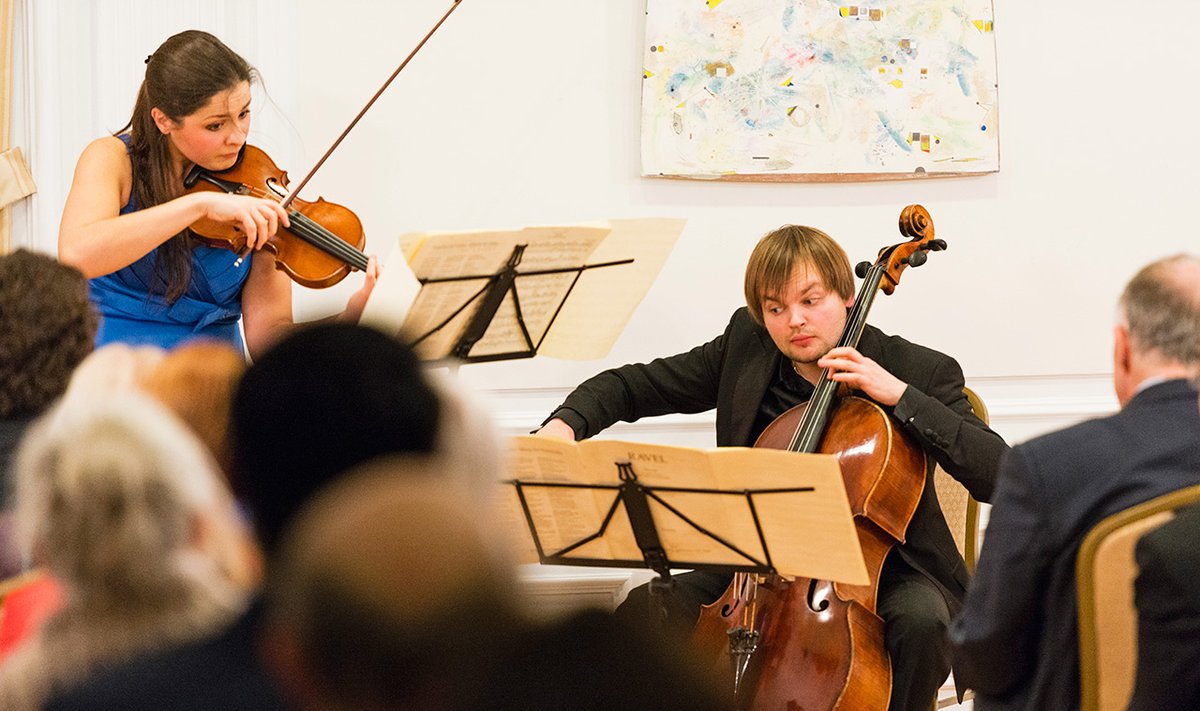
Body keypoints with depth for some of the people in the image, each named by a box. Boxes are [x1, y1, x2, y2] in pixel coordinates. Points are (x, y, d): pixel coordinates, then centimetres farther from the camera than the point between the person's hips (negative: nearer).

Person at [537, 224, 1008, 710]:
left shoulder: (919, 371, -10)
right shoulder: (743, 348, 1)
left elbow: (997, 474, -20)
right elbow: (633, 387, 7)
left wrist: (901, 396, -26)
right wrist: (566, 423, -14)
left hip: (881, 566, -3)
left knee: (921, 620, -37)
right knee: (642, 612, -20)